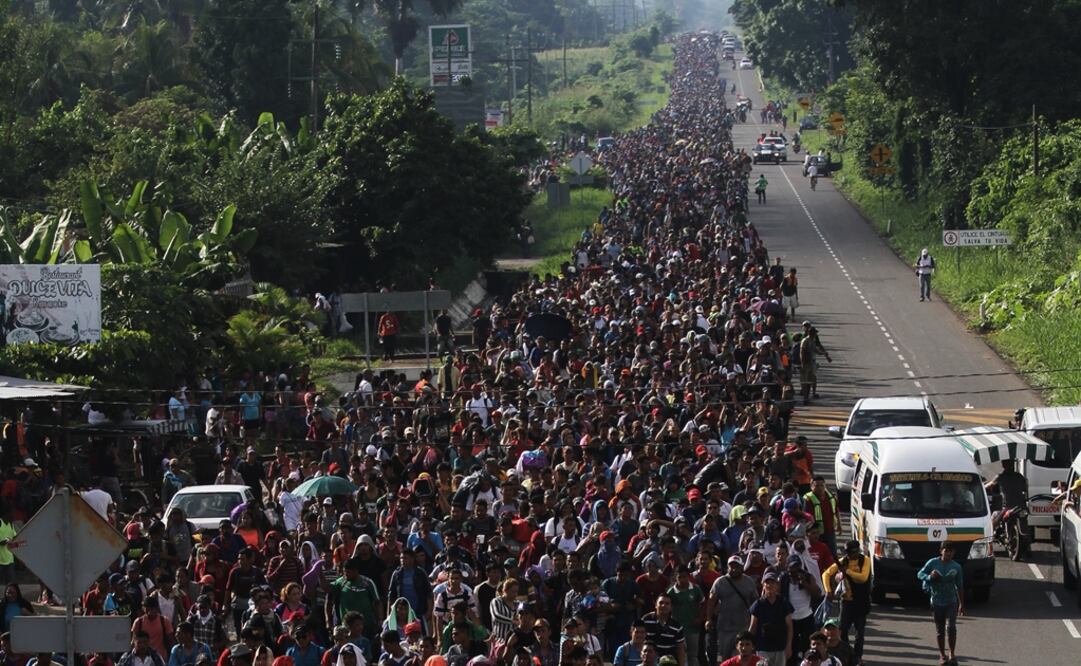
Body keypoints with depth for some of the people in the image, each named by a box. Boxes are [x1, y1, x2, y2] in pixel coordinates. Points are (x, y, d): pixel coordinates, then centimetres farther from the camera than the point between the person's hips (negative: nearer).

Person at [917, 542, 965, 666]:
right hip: (937, 602, 0)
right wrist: (929, 577, -21)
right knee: (940, 630, 7)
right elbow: (920, 574, 2)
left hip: (951, 602, 0)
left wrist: (962, 604, 10)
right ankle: (942, 655, 20)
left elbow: (960, 587, 8)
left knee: (951, 627, -16)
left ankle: (952, 654, -7)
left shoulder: (956, 567, 0)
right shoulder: (933, 563, -4)